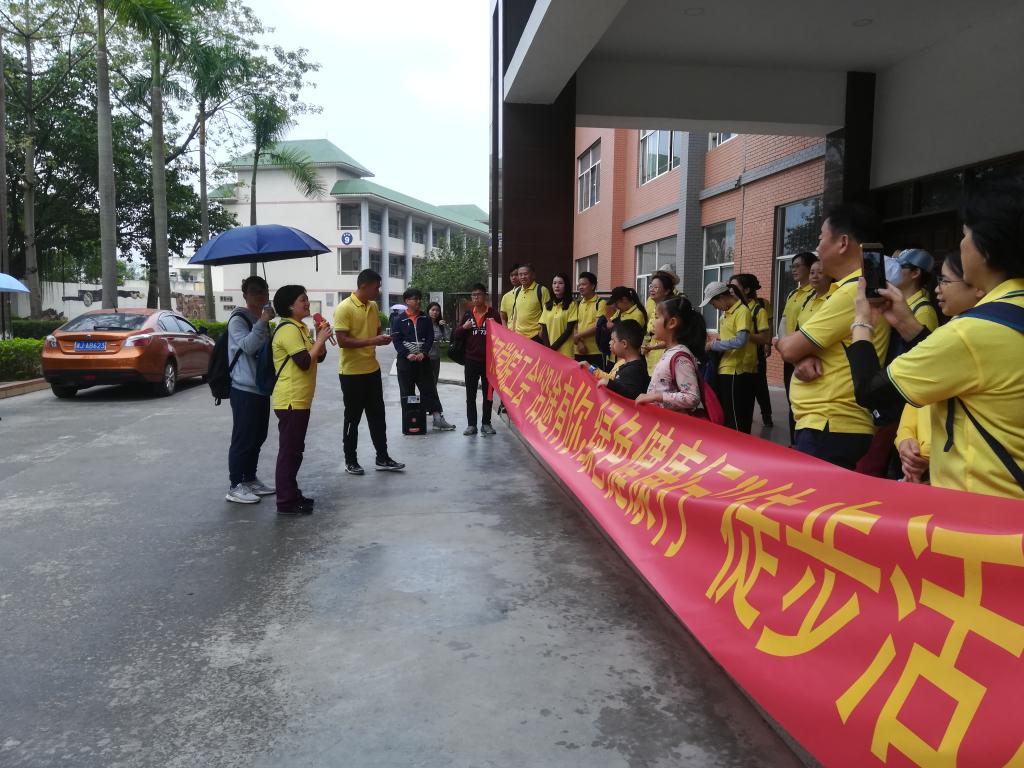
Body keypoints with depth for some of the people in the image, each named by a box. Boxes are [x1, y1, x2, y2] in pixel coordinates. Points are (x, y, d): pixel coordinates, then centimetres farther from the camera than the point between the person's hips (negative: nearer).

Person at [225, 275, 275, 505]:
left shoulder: (261, 319, 16)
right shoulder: (238, 320, -10)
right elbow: (248, 346, -27)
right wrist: (263, 322, -31)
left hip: (262, 387, 9)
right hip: (244, 389, -9)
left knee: (258, 437, 14)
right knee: (242, 438, -5)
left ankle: (250, 479, 25)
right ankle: (235, 486, 2)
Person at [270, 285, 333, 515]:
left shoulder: (301, 328, 15)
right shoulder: (288, 330, -16)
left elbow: (319, 357, 17)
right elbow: (305, 362, -24)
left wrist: (321, 337, 1)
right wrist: (321, 338, -15)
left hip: (300, 399, 10)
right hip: (290, 400, -10)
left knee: (295, 449, 16)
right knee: (289, 450, -5)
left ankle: (292, 494, 25)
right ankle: (286, 502, 0)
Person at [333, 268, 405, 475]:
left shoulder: (373, 306, 8)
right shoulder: (344, 308, -15)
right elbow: (342, 341, -21)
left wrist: (383, 338, -3)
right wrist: (372, 341, -26)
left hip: (372, 369, 7)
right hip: (351, 372, -7)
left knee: (377, 416, 10)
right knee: (353, 418, 4)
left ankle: (382, 458, 19)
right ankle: (350, 461, 17)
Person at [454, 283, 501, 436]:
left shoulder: (493, 314, 0)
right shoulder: (468, 314, 8)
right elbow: (456, 335, 10)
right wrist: (463, 327, -8)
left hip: (488, 360, -2)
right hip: (471, 360, 2)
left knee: (488, 393, 6)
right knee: (470, 393, 4)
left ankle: (486, 423, 16)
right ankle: (471, 424, 10)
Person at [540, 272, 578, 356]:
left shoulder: (571, 305, 1)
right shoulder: (547, 305, 13)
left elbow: (569, 329, -5)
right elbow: (544, 328, 8)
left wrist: (555, 346, -10)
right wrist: (548, 347, -6)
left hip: (565, 351, -3)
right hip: (548, 350, 3)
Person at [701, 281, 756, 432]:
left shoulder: (742, 311, -12)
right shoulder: (726, 312, 14)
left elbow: (740, 341, -23)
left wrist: (714, 345, -13)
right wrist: (713, 341, 4)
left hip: (737, 372, -9)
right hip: (725, 370, 9)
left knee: (736, 420, -4)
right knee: (724, 415, 15)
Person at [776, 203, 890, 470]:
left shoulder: (854, 292, -18)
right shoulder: (856, 288, 16)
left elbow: (791, 348, -16)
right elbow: (815, 344, 16)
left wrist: (780, 342, 8)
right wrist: (805, 358, -7)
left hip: (829, 429, -10)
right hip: (835, 425, 10)